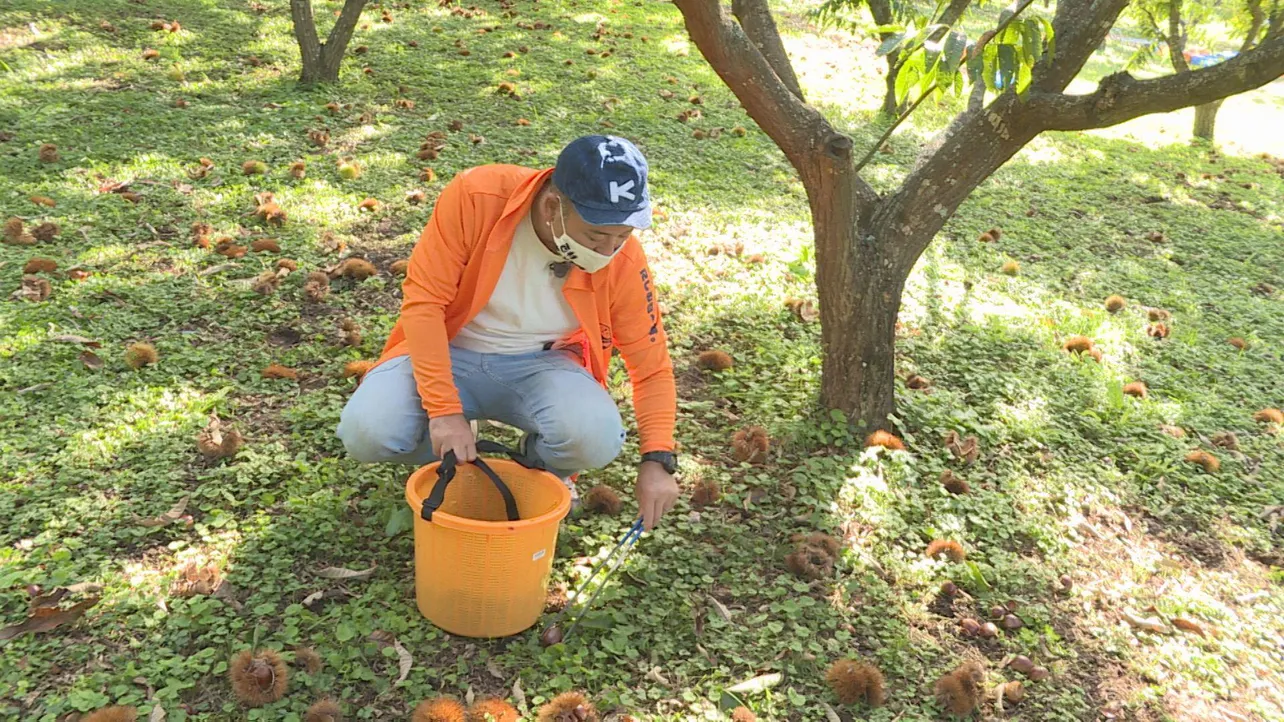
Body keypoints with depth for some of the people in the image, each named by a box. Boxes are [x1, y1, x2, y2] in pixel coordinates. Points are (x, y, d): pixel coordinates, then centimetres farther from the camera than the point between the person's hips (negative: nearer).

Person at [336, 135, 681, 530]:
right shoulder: (476, 197, -25)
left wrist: (657, 460, -20)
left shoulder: (624, 261, -19)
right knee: (366, 430, -27)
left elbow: (652, 366, -8)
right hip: (450, 353, 0)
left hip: (541, 364, 0)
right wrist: (443, 409, -27)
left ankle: (542, 473, 7)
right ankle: (451, 459, 9)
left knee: (597, 437, -32)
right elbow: (422, 300, -21)